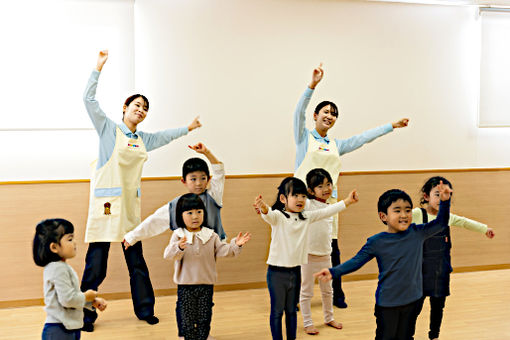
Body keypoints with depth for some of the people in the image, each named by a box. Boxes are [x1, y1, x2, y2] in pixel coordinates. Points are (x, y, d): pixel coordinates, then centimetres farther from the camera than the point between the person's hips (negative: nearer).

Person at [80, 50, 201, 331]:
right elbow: (89, 99, -8)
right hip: (105, 202, -5)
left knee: (137, 261, 12)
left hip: (130, 205, 6)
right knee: (96, 263, -4)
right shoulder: (109, 129, 0)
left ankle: (145, 310, 25)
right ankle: (86, 315, 8)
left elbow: (165, 136, 35)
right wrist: (99, 68, -11)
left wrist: (188, 128, 46)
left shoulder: (143, 139, 16)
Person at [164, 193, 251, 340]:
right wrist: (179, 247, -38)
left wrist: (235, 245, -15)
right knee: (187, 319, 7)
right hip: (185, 285, -2)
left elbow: (221, 250, 2)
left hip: (206, 284, 2)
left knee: (204, 319, 9)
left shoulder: (211, 235, 3)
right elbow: (169, 255, -18)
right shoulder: (178, 236, -6)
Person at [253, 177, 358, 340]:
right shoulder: (277, 216, -12)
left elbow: (326, 211, 10)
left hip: (295, 270, 5)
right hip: (277, 271, -5)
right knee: (277, 311, 5)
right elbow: (269, 216, -33)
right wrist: (264, 209, -57)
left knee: (292, 310, 16)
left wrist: (347, 201, 5)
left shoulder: (306, 217, 7)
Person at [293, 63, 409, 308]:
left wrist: (392, 126, 20)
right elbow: (299, 111, -10)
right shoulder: (304, 137, 5)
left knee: (332, 250, 7)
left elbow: (364, 137, 20)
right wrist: (313, 85, -22)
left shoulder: (336, 145, 18)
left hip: (327, 202, 4)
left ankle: (337, 295, 21)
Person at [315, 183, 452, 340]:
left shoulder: (417, 233, -3)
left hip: (412, 300, 3)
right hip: (387, 303, -3)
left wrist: (445, 201, -8)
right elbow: (356, 261, -9)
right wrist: (334, 271, -21)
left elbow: (441, 223, 6)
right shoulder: (377, 242, -12)